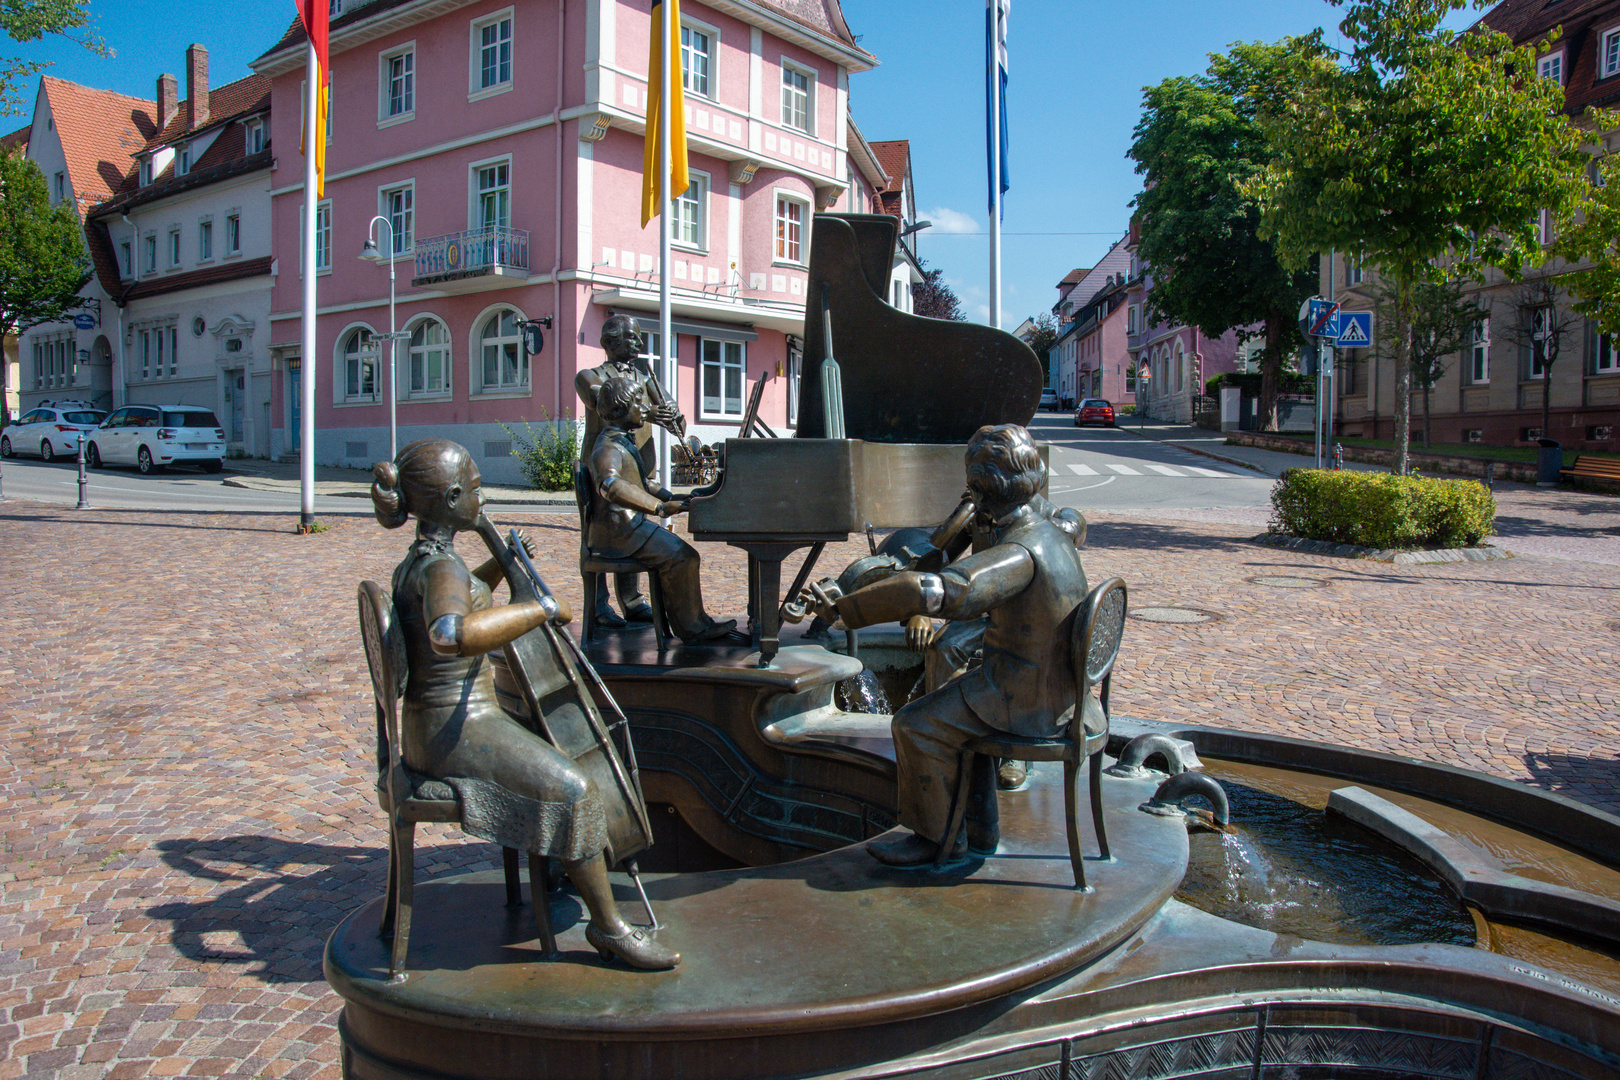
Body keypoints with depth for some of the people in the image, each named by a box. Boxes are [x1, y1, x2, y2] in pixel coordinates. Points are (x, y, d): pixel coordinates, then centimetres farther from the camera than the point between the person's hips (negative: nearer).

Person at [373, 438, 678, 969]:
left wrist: (500, 566, 20)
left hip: (436, 723, 11)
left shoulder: (416, 560, 10)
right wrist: (540, 608, -34)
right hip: (458, 728, -11)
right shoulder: (440, 567, -22)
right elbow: (451, 636, -45)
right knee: (573, 790, -17)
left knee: (547, 755, 28)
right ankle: (609, 926, -5)